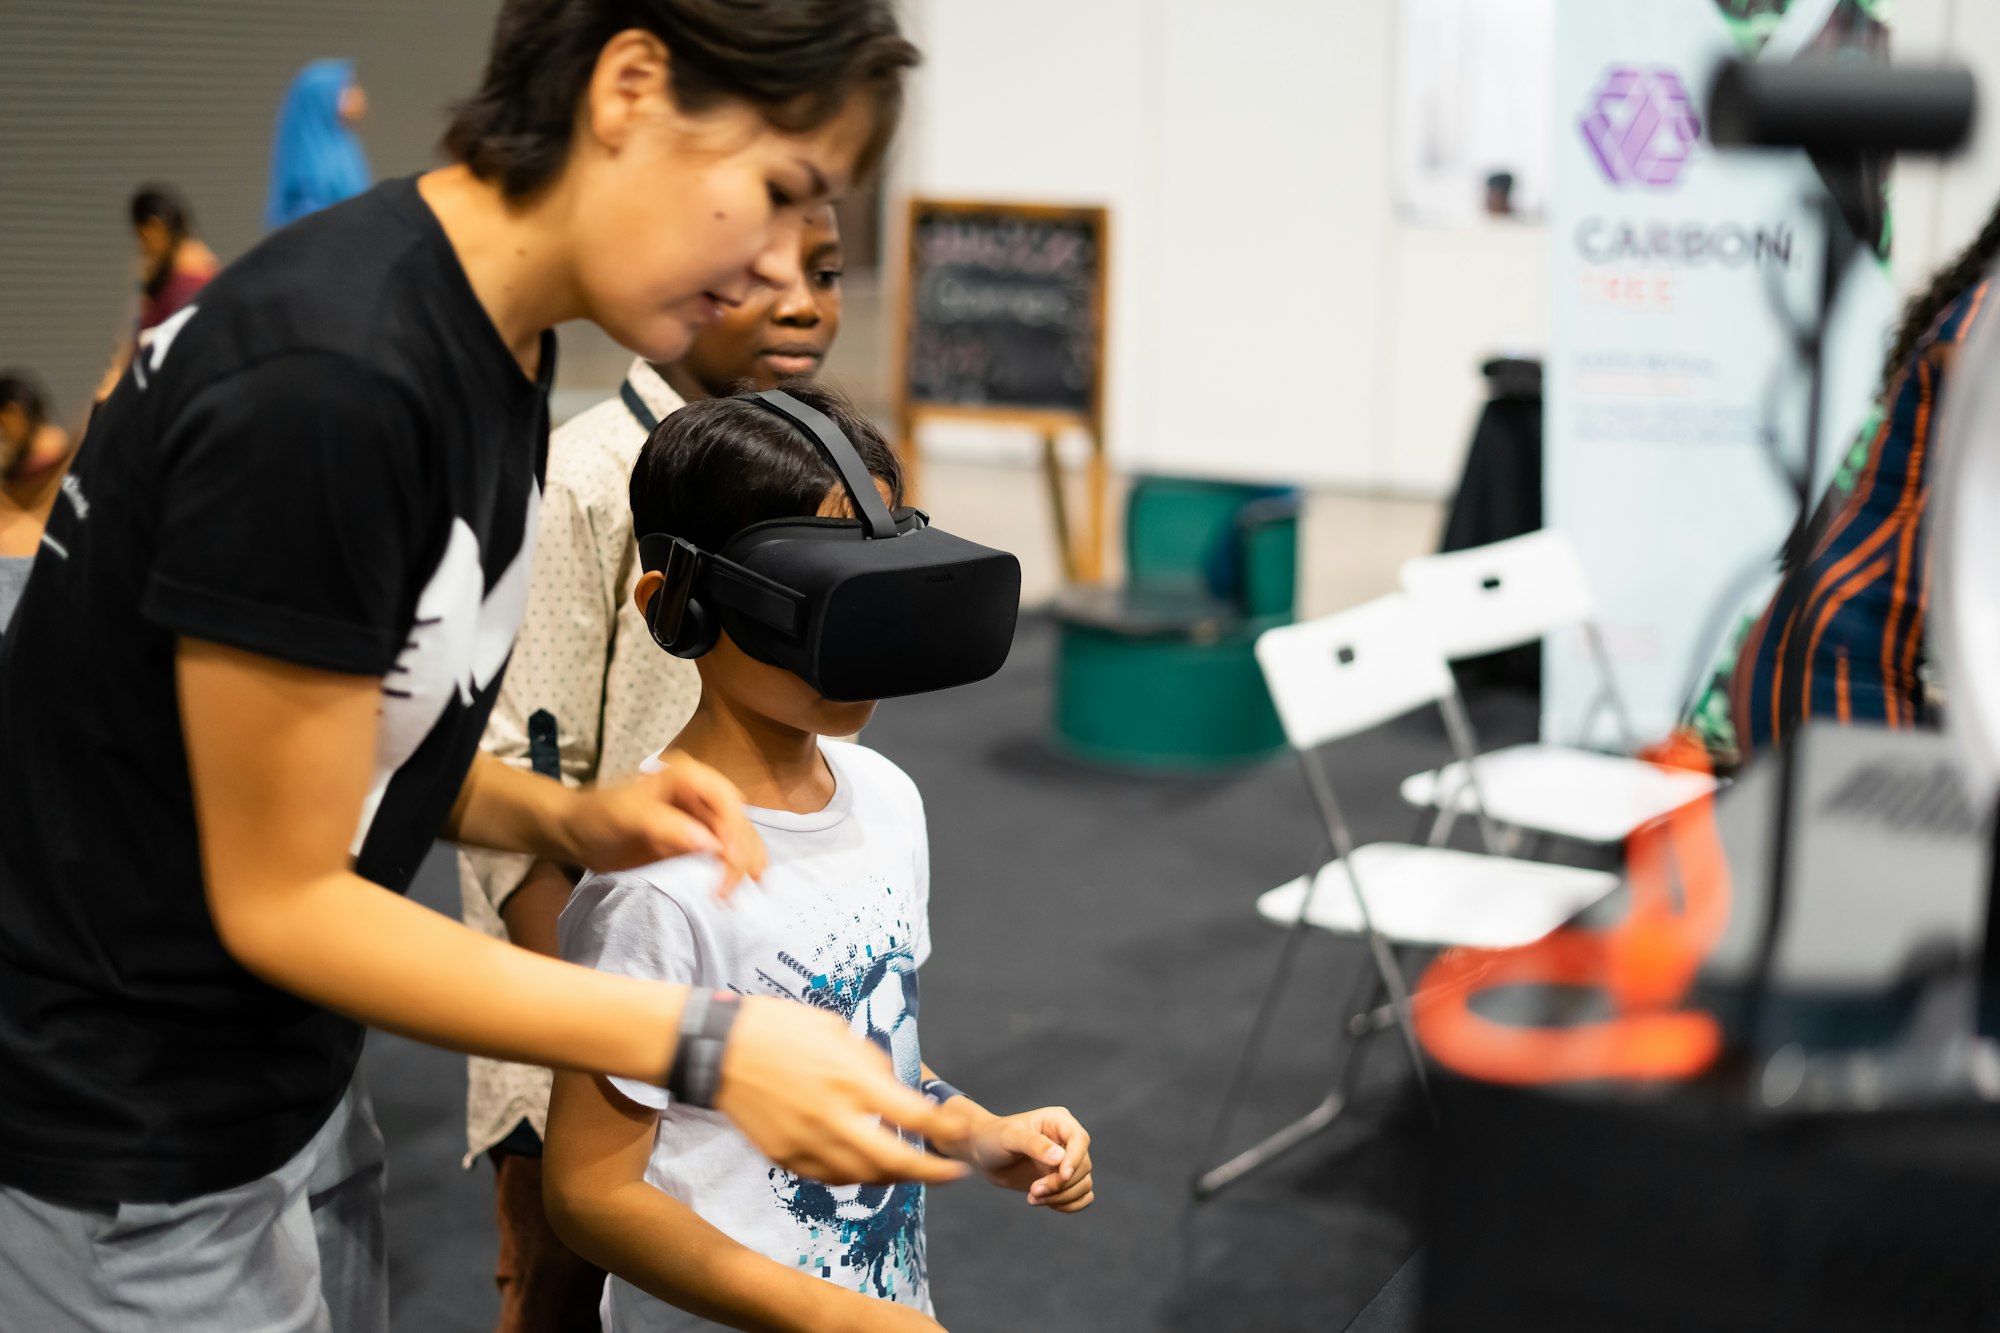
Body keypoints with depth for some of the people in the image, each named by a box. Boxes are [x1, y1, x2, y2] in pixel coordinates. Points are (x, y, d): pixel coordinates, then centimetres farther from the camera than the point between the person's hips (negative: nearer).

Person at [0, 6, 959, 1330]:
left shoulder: (498, 340, 1)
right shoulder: (328, 378, -27)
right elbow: (279, 898, -21)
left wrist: (572, 821, -8)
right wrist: (708, 1045, -23)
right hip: (127, 1163, -8)